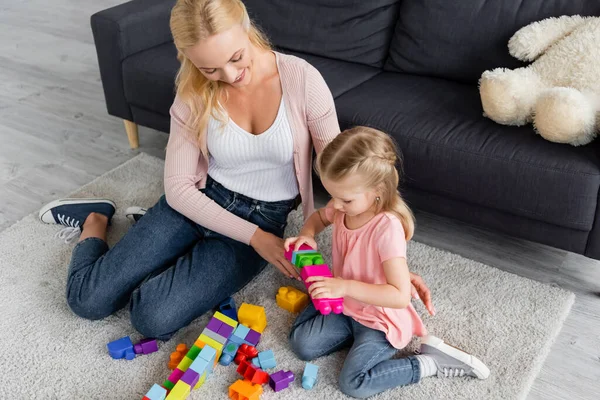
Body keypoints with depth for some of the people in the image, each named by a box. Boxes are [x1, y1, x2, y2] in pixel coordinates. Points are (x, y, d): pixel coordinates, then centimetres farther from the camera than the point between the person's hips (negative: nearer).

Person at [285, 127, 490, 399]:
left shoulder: (386, 228, -34)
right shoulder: (343, 206, -12)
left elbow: (400, 296, -35)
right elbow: (319, 217, 14)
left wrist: (345, 287, -41)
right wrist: (306, 235, -9)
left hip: (380, 315, -7)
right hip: (344, 303, 7)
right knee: (302, 344, -1)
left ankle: (428, 363, -1)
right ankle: (358, 331, 14)